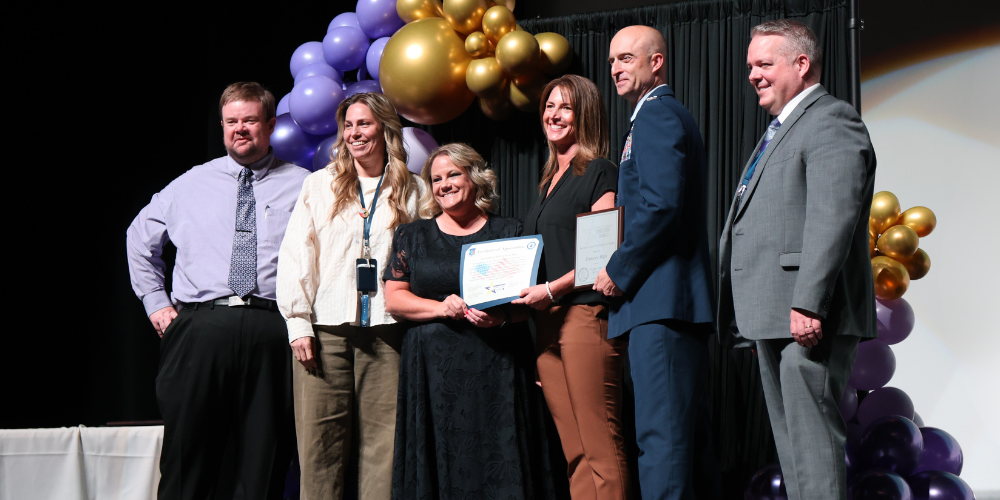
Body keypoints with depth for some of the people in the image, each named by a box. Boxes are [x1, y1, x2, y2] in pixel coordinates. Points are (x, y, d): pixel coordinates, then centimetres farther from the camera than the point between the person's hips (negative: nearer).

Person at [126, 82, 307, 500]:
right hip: (201, 326, 1)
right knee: (187, 454, 1)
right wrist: (155, 302, 17)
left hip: (271, 330, -1)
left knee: (265, 458, 1)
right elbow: (139, 238, 26)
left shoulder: (303, 186, 9)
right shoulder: (190, 185, 15)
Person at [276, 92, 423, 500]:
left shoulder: (412, 192, 11)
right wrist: (298, 322, -2)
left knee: (382, 443, -3)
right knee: (319, 442, -3)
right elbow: (295, 256, 8)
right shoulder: (319, 185, 12)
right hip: (325, 329, 0)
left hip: (387, 332, 0)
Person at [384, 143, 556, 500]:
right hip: (433, 368, 1)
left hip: (496, 363, -1)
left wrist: (501, 316, -16)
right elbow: (393, 298, 7)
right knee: (439, 459, -3)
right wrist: (441, 307, -10)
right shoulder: (412, 236, 15)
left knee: (497, 460, -6)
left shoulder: (508, 232, 11)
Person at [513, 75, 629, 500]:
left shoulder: (599, 173, -2)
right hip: (546, 323, 8)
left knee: (600, 445, -10)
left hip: (585, 313, -8)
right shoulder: (549, 182, 23)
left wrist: (551, 290, -16)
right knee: (573, 451, 5)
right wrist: (518, 296, 13)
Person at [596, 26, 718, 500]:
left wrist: (618, 270, -11)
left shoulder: (655, 115, -8)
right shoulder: (673, 116, 24)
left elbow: (660, 206, -20)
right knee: (687, 432, 12)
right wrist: (626, 268, 18)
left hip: (660, 301, -11)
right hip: (684, 301, 11)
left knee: (660, 435, -12)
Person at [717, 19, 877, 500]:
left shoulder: (831, 121, -8)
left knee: (813, 439, -11)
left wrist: (808, 304, -27)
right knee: (790, 442, 11)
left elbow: (832, 219, -20)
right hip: (774, 318, 11)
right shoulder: (779, 132, 24)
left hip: (807, 317, -10)